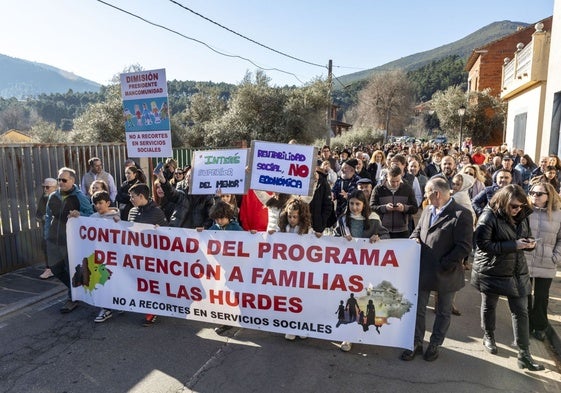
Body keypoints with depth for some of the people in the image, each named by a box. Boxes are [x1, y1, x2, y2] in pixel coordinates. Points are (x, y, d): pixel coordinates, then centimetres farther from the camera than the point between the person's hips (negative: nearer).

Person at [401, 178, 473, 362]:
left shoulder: (461, 214, -17)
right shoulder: (428, 211, 4)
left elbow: (464, 247, -19)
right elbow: (417, 230, 17)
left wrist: (444, 265, -18)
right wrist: (415, 239, -5)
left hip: (446, 274, -5)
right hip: (424, 271, 6)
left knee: (443, 312, 16)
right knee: (418, 309, 14)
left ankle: (434, 345, 34)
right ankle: (416, 343, 30)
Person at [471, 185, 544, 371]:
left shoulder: (522, 216, 1)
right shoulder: (489, 216, -16)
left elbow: (527, 238, 14)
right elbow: (482, 244, -21)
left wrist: (529, 244, -10)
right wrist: (513, 245, -25)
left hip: (518, 272, 4)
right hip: (491, 271, -4)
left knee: (521, 311, 4)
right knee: (489, 306, 15)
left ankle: (524, 355, 12)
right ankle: (488, 337, 39)